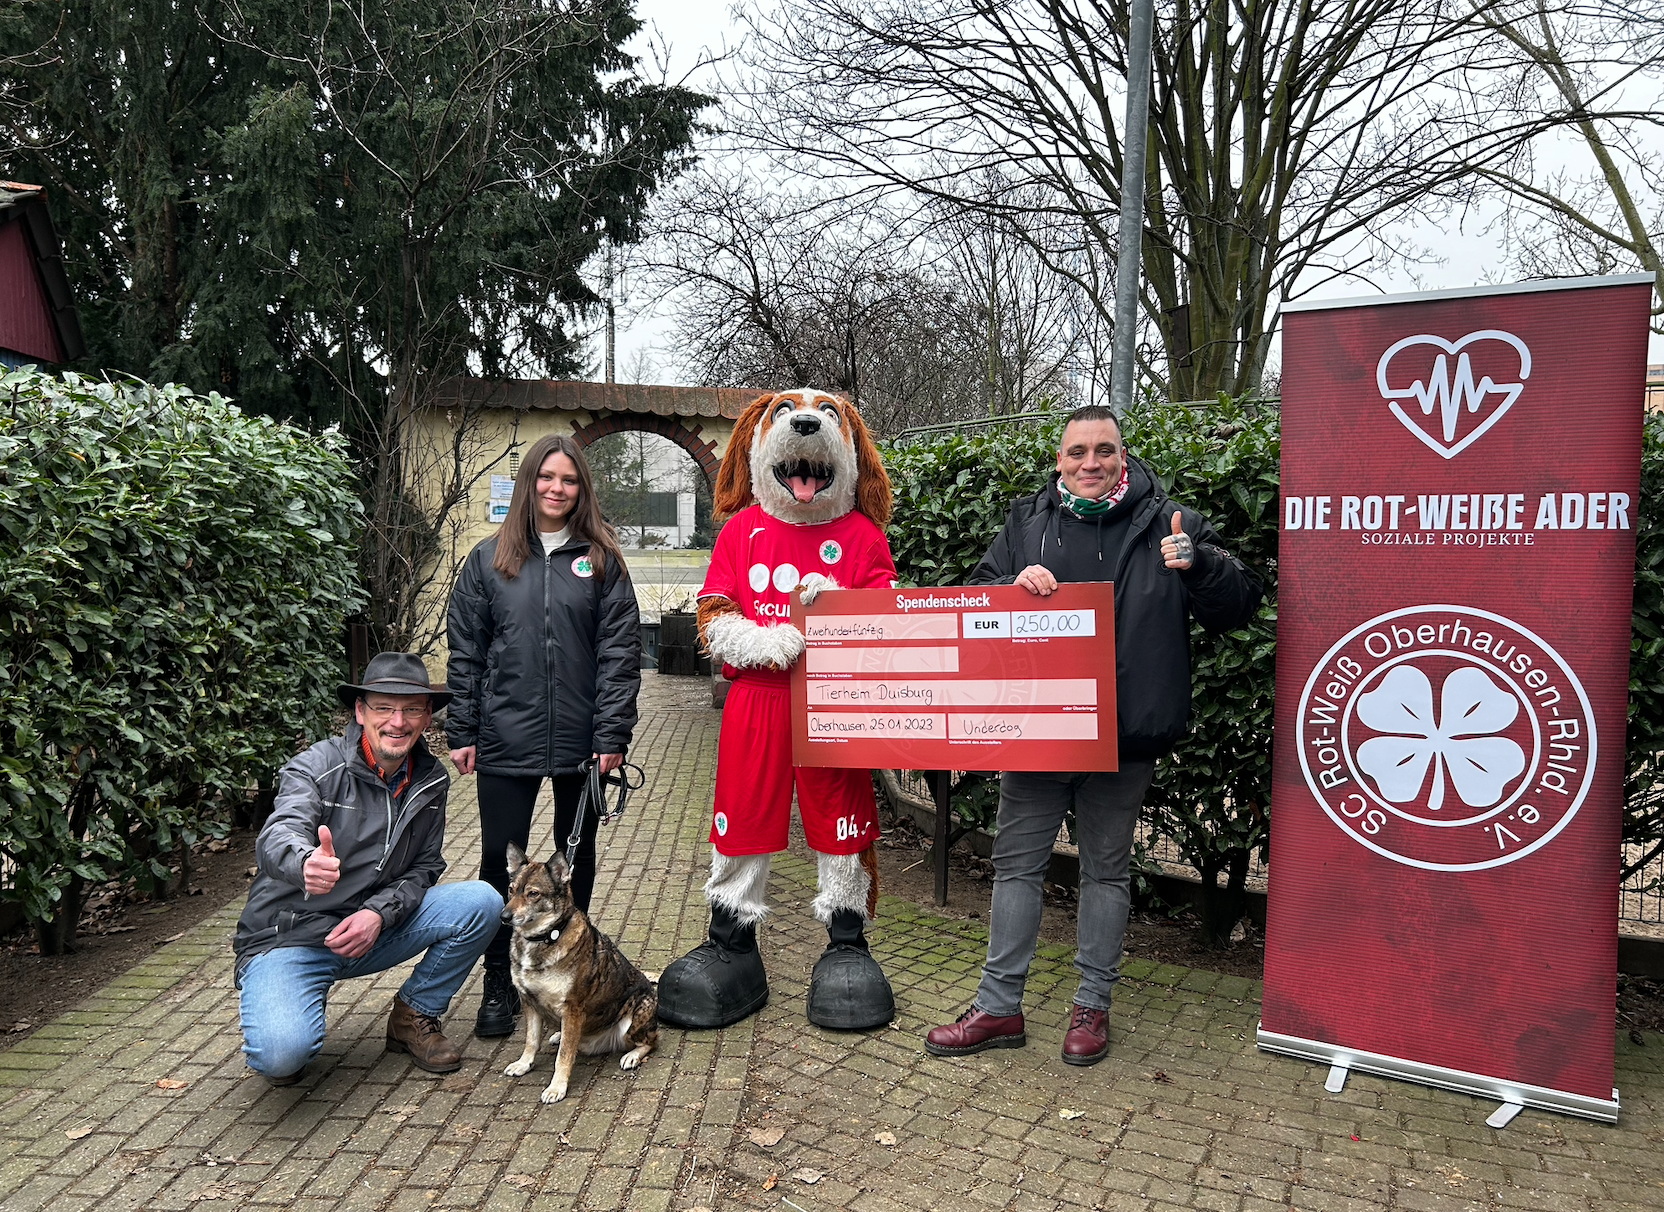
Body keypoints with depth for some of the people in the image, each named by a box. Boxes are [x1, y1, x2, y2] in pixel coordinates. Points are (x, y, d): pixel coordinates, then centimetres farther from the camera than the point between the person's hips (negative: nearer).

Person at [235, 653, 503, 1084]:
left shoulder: (431, 780, 1)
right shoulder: (317, 767, -16)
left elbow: (425, 867, 3)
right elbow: (276, 839, -33)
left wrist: (379, 912, -18)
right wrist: (307, 864, -58)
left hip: (369, 931, 5)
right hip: (288, 938, -5)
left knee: (482, 903, -15)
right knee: (282, 1054, -32)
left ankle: (414, 1017, 5)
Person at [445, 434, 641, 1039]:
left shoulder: (601, 561, 3)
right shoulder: (488, 560, 6)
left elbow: (619, 650, -2)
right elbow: (465, 652, 6)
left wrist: (613, 734, -9)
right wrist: (461, 732, 0)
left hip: (580, 741, 0)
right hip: (506, 740, 0)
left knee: (576, 858, 13)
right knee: (500, 858, 3)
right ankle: (499, 982, 19)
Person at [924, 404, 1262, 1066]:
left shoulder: (1165, 522, 1)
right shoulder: (1028, 520, 7)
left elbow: (1239, 604, -1)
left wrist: (1196, 563, -21)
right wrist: (1015, 583, -14)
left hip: (1123, 737, -2)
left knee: (1106, 868, 12)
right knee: (1017, 862, 9)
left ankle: (1092, 1005, 28)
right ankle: (998, 1006, 22)